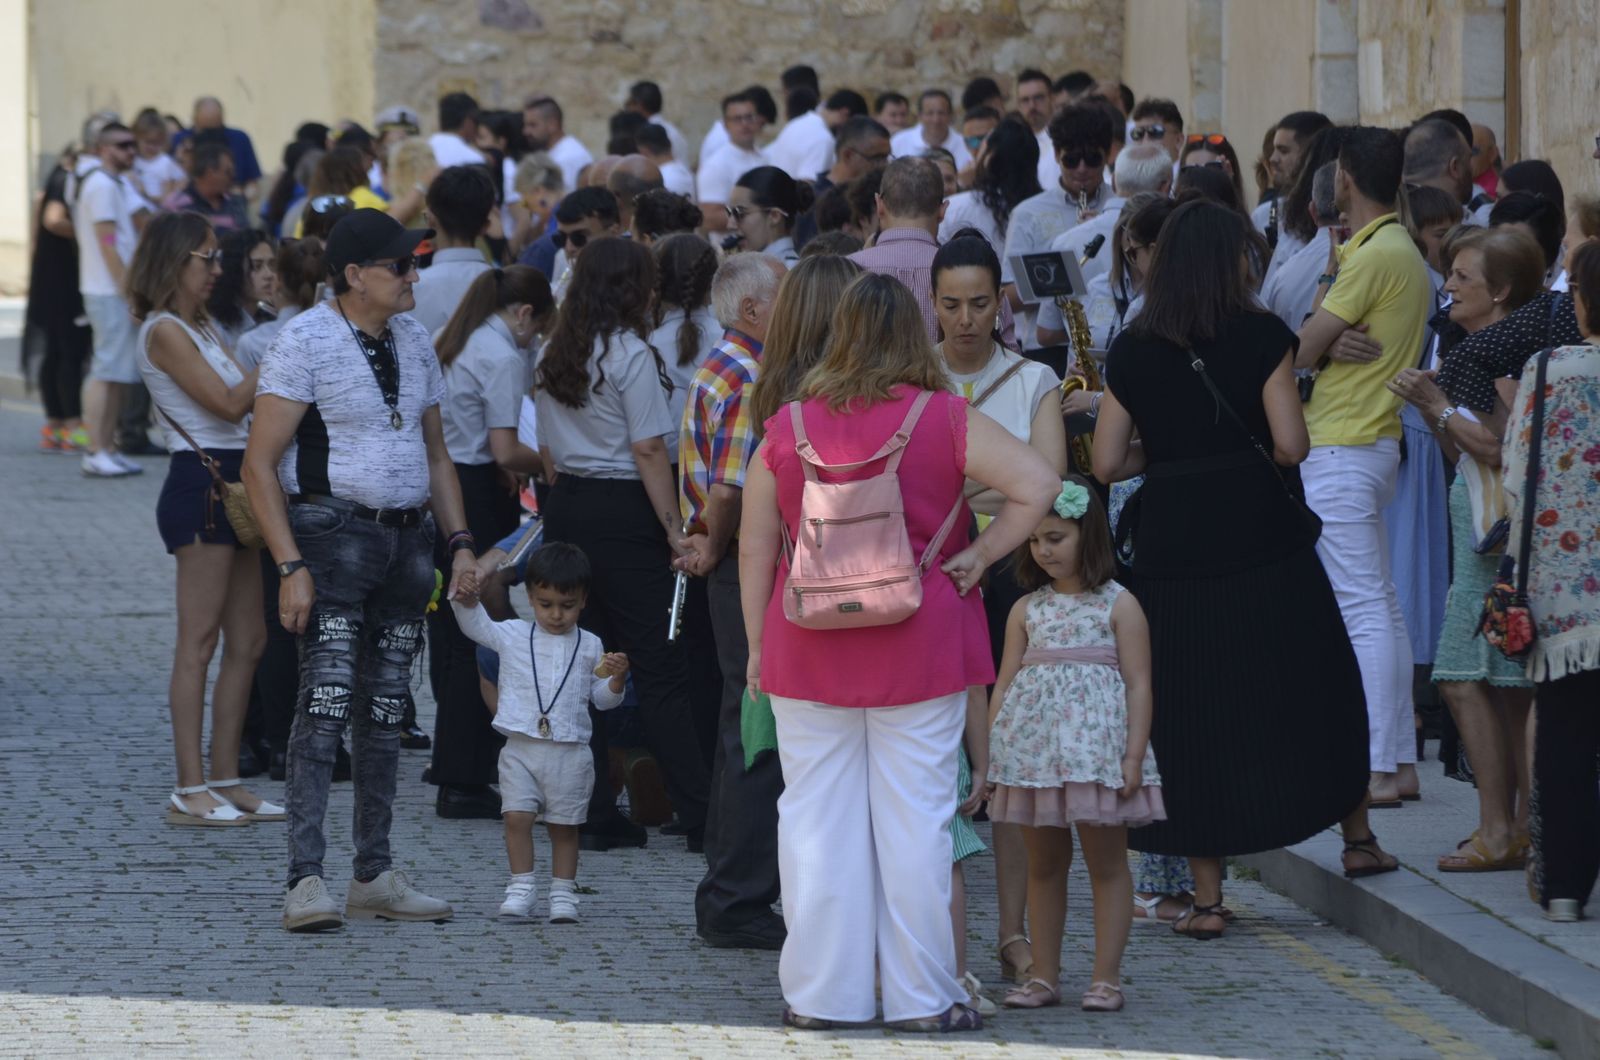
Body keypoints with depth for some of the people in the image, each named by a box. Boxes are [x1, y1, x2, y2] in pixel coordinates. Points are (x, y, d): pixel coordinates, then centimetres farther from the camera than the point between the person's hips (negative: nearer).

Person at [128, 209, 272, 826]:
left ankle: (225, 780, 14)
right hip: (201, 485, -10)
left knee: (248, 643, 10)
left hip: (228, 490, 10)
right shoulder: (165, 331, -10)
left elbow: (239, 401, 14)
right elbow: (228, 404, -15)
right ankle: (190, 792, -7)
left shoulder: (198, 328, 19)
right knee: (199, 643, -8)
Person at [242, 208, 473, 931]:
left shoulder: (412, 341, 13)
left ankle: (374, 875, 15)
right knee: (326, 706, -14)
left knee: (386, 710, 9)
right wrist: (290, 567, -18)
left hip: (407, 538, 7)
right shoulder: (305, 342, -9)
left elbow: (435, 452, 22)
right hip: (333, 535, -7)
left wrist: (460, 543, 11)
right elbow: (259, 464, -11)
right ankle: (305, 880, -15)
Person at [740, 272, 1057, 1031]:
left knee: (815, 818, 7)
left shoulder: (787, 429, 0)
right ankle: (920, 995, 7)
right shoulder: (945, 421, -4)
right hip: (919, 649, -1)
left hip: (809, 648, 1)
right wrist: (979, 555, -2)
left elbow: (754, 550, 4)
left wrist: (758, 647, 12)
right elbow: (1038, 484, -10)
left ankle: (817, 994, 10)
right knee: (915, 819, 4)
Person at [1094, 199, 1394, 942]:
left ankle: (1206, 897, 5)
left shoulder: (1131, 353, 3)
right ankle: (1357, 839, 27)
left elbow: (1106, 463, 1)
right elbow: (1290, 444, -10)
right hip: (1262, 539, -2)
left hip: (1170, 545, 2)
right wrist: (1241, 446, 10)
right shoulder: (1261, 337, -5)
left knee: (1189, 713, 6)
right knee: (1311, 686, 16)